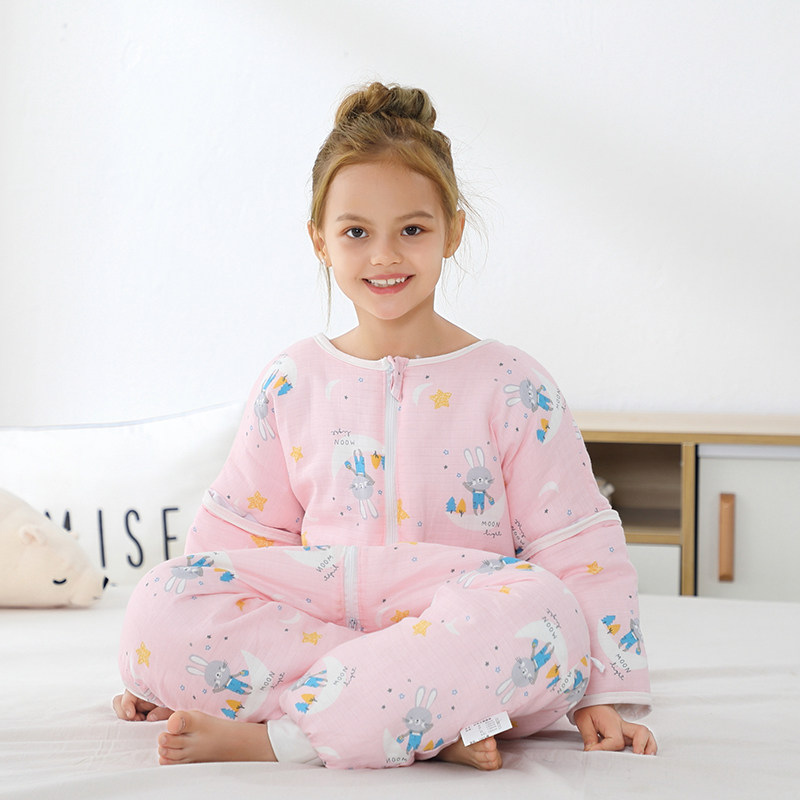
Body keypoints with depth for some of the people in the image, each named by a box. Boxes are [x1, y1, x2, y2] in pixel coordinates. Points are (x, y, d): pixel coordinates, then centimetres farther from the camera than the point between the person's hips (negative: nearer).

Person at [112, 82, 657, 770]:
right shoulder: (292, 383, 9)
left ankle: (275, 736, -28)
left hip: (458, 627, -2)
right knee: (158, 607, -24)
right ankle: (435, 723, -26)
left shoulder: (511, 386, 0)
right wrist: (163, 671, 14)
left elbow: (582, 547, 0)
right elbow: (237, 529, 15)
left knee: (541, 612, -37)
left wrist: (608, 692, -7)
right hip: (317, 610, 2)